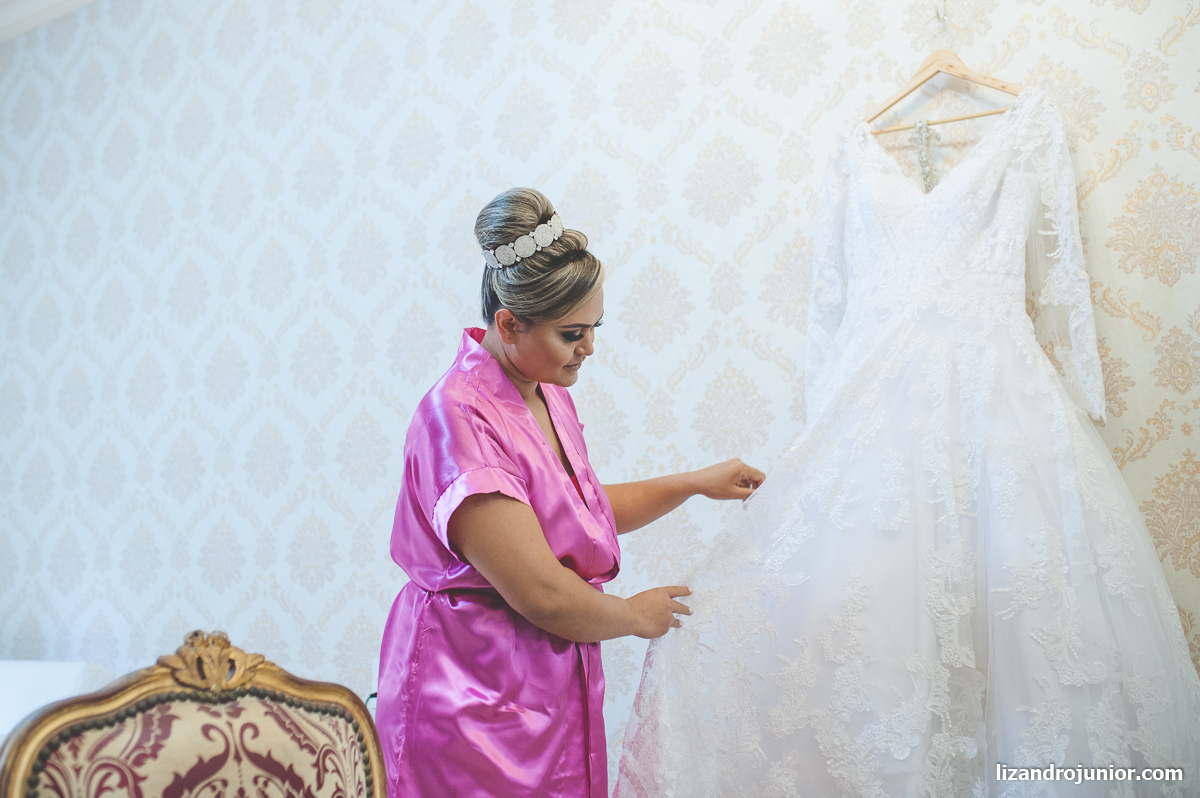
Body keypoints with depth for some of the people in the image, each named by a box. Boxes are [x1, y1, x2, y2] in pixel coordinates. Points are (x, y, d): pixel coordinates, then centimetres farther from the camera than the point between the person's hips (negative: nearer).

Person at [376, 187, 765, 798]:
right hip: (476, 708, -8)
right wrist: (635, 616, -8)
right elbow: (543, 595, -26)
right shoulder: (459, 420, -24)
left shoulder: (546, 395, 6)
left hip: (551, 694, 9)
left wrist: (695, 483, 15)